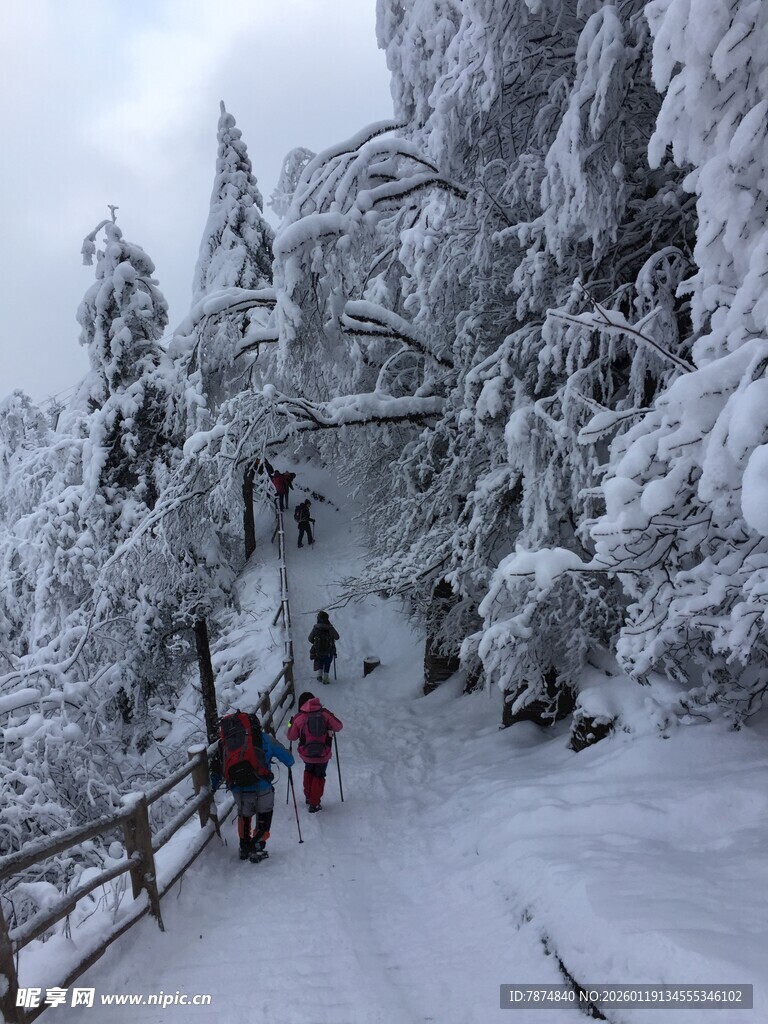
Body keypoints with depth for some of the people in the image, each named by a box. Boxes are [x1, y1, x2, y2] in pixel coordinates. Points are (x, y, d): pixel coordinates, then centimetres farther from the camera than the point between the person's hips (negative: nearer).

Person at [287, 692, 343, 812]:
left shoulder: (298, 717, -8)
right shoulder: (325, 713, -8)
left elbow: (291, 737, 2)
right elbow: (338, 727, 0)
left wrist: (291, 725, 21)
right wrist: (329, 724, 20)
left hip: (306, 754, 1)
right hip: (323, 754, -1)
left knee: (309, 771, 31)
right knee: (319, 776, 20)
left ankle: (308, 796, 38)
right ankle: (314, 803, 17)